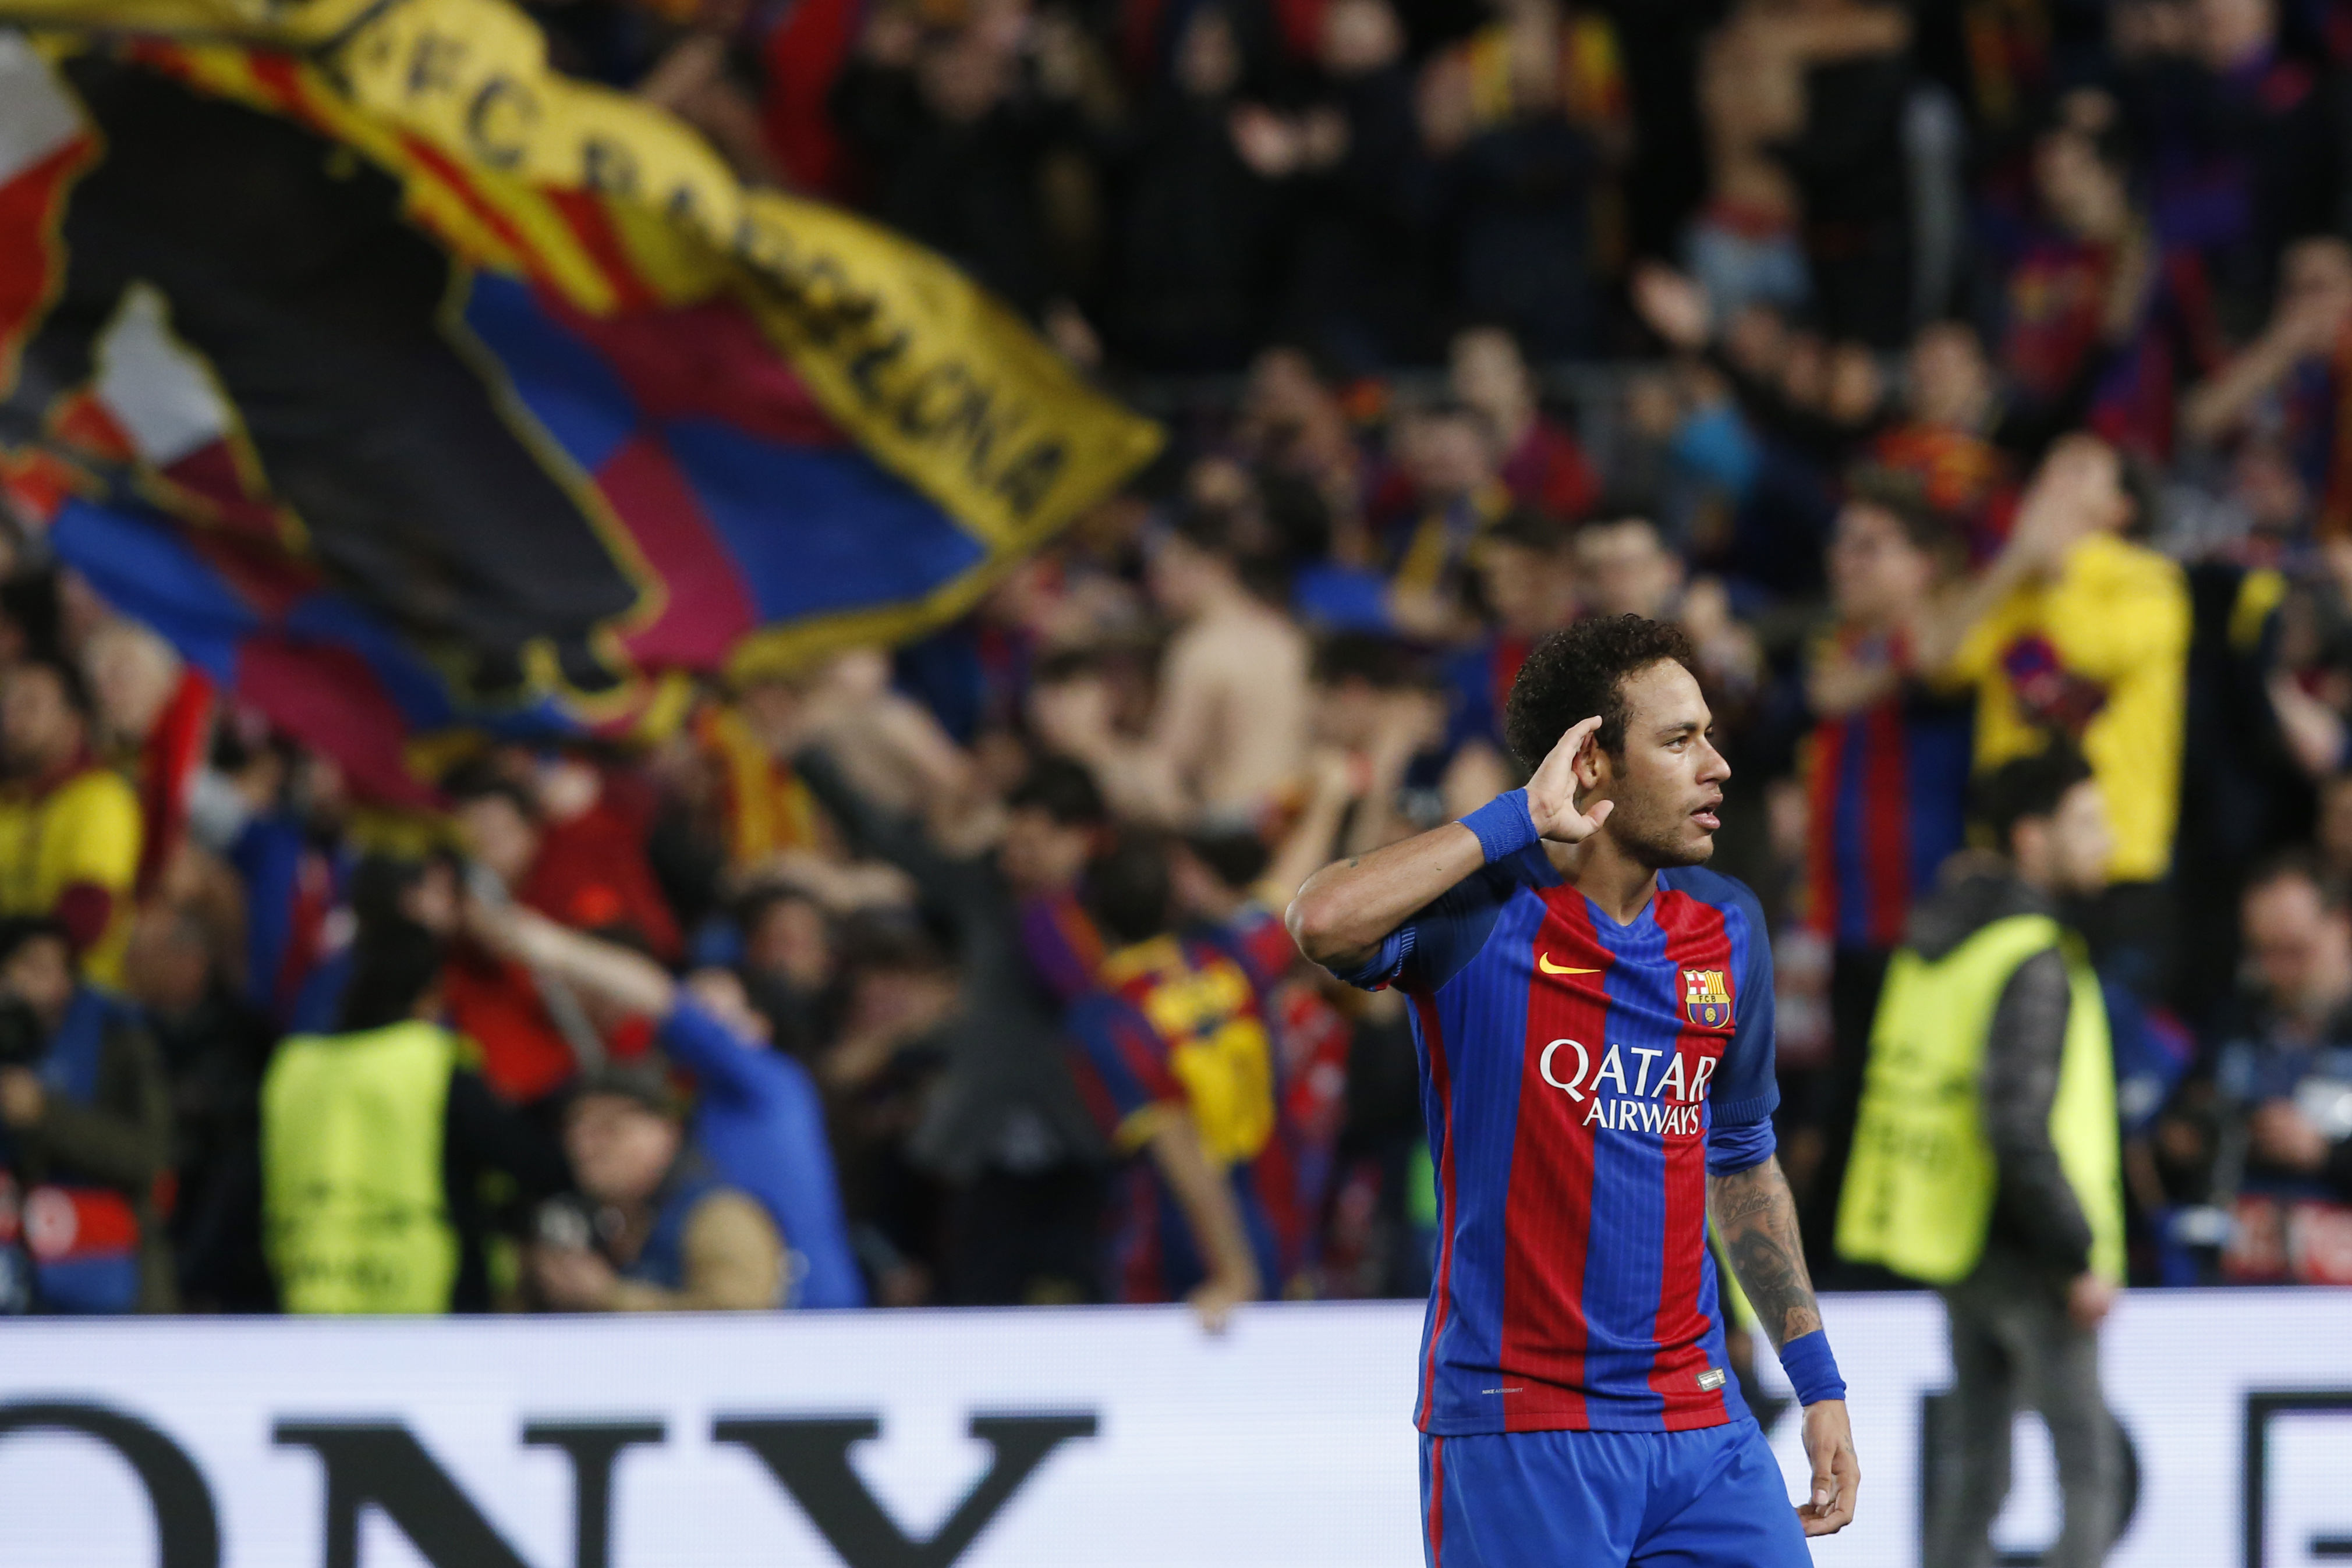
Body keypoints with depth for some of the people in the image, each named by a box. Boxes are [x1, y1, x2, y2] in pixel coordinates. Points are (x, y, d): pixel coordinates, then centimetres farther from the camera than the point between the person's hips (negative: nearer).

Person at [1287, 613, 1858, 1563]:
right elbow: (1322, 924, -31)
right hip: (1519, 1436, -6)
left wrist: (1816, 1378, 20)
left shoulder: (1727, 927, 10)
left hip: (1699, 1422, 6)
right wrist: (1521, 820, -22)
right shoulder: (1481, 918, -9)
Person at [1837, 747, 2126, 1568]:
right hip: (2024, 1249, -9)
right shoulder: (2030, 959, -17)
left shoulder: (1935, 937, 11)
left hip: (1955, 1244, 9)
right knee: (2088, 1464, -6)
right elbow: (2020, 1126, -24)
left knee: (1976, 1462, 12)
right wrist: (2081, 1257, -19)